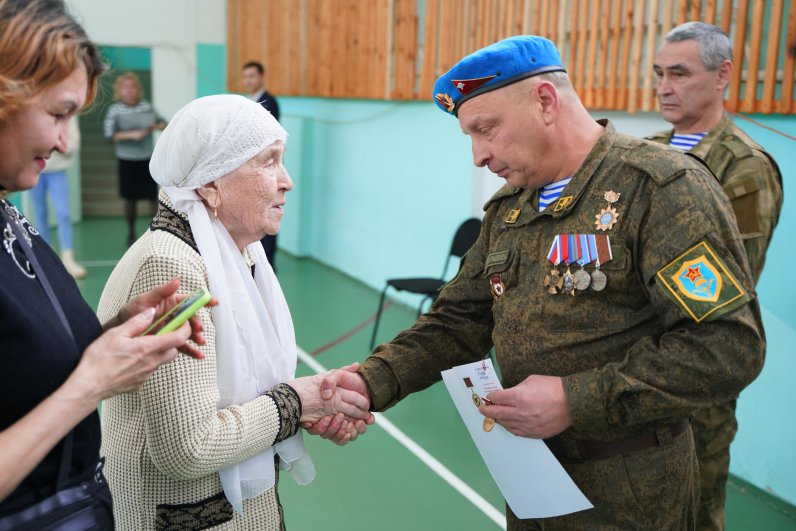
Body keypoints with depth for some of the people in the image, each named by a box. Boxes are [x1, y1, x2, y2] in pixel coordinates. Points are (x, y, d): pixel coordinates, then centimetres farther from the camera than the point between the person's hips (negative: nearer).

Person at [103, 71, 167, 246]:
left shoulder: (147, 106, 1)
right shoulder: (115, 110, -6)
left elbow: (163, 123, 11)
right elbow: (109, 134, -12)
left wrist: (156, 126, -12)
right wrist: (132, 134, -21)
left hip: (147, 159, 1)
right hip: (127, 160, -1)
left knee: (153, 196, -2)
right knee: (130, 198, 9)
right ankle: (131, 234, 24)